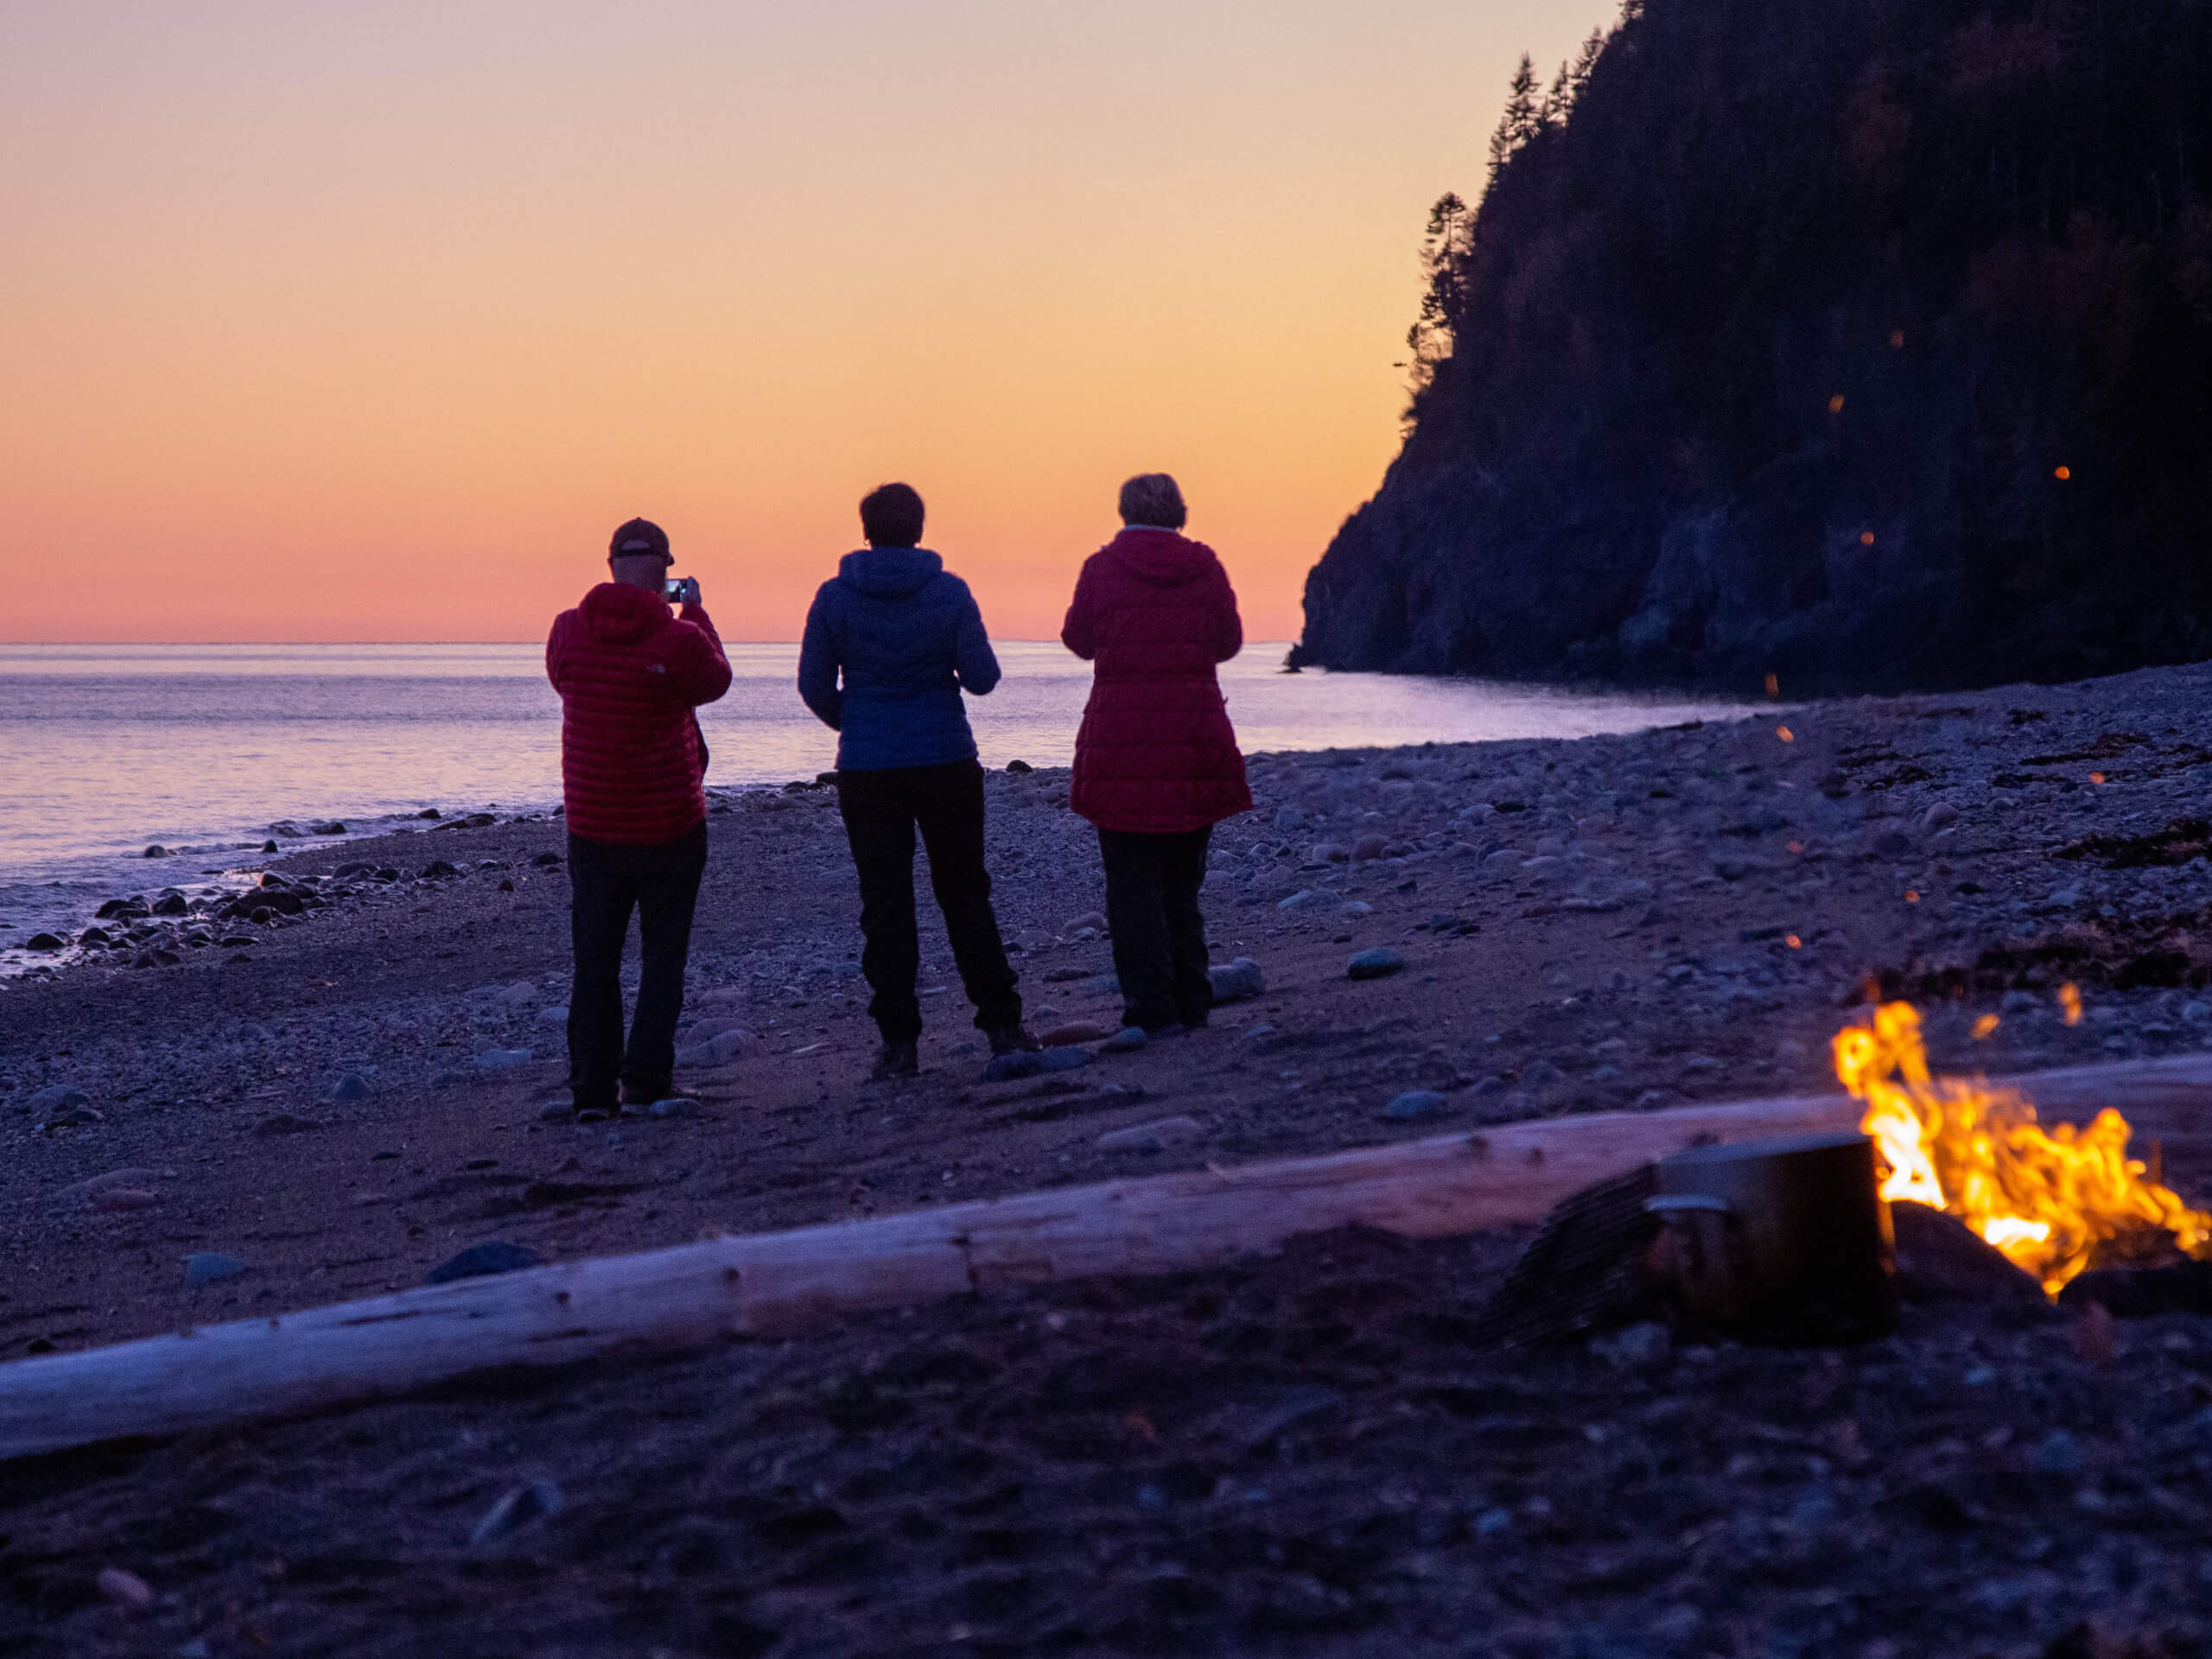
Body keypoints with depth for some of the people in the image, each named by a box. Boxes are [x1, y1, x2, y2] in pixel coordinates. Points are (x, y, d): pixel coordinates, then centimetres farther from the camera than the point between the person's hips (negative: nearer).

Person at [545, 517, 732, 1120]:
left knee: (594, 961, 11)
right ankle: (646, 1081, 2)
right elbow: (715, 680, 5)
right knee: (663, 958, 9)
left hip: (591, 827, 3)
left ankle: (591, 1088, 8)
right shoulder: (679, 640, -15)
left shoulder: (567, 631, -4)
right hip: (670, 825, -3)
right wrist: (694, 610, 18)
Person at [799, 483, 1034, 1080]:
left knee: (885, 903, 4)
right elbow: (982, 678, -5)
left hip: (866, 770, 0)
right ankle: (1002, 1024, 11)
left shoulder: (834, 597, -2)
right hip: (946, 762, 0)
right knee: (965, 896, 10)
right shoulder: (949, 592, -5)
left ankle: (899, 1040, 2)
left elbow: (814, 685, 0)